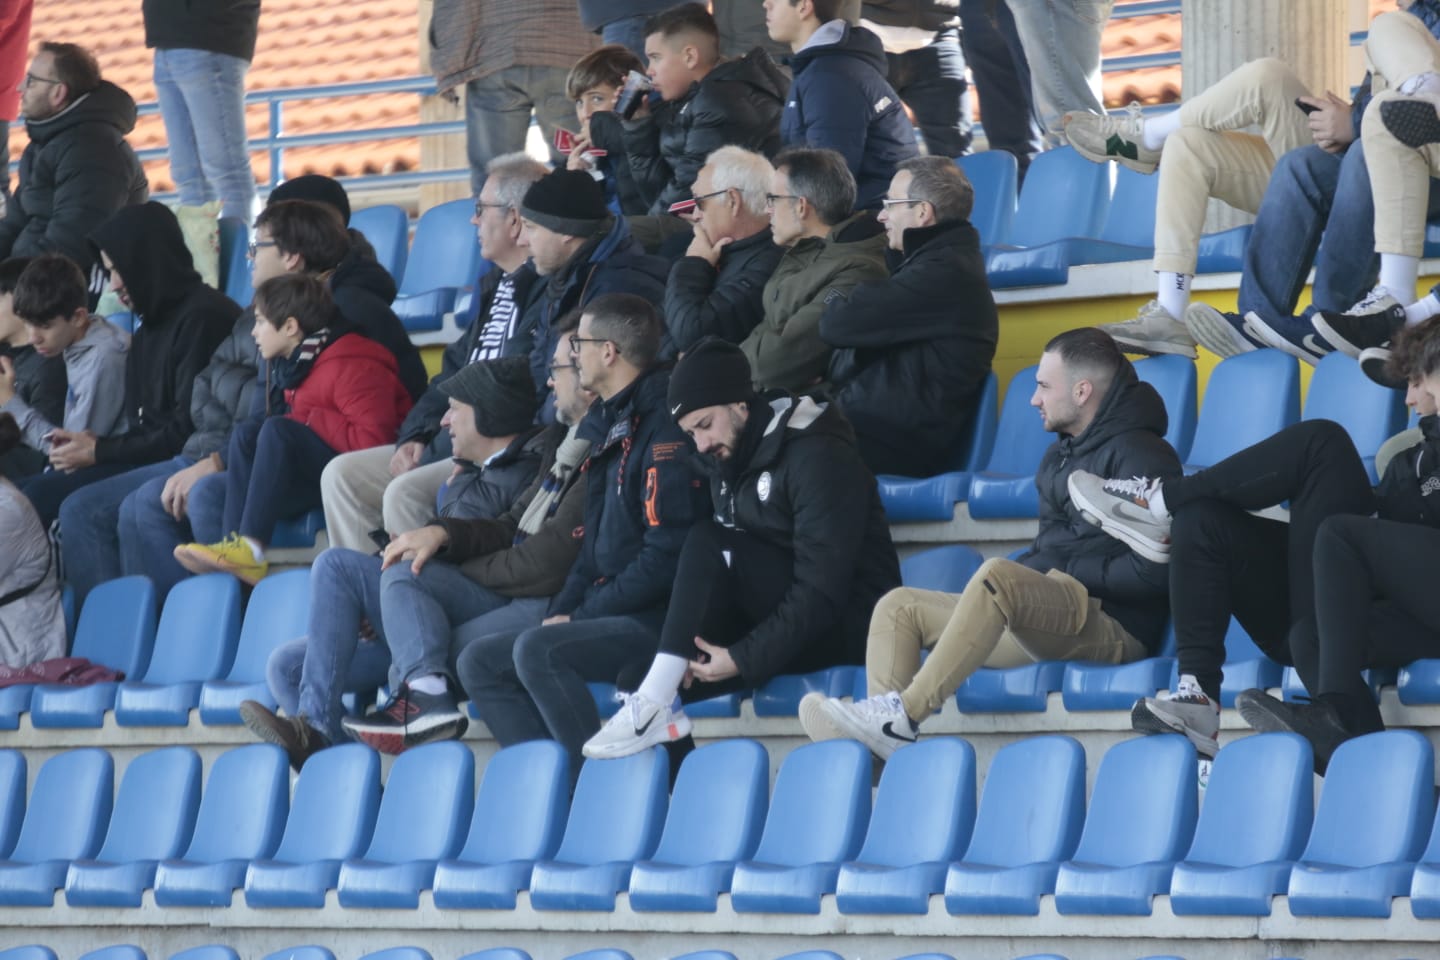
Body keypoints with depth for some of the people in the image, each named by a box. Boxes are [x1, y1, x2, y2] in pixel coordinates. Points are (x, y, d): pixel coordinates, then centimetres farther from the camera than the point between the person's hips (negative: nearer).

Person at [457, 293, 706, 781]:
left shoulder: (664, 429, -14)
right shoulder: (607, 426, 17)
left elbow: (667, 554, -21)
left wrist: (580, 617, -15)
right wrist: (561, 611, 7)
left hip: (658, 622, -10)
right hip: (608, 611, 10)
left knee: (538, 650, -29)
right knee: (479, 662, 2)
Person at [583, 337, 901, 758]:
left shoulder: (818, 455, -16)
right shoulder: (728, 456, 8)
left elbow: (823, 590, -23)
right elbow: (719, 583, 6)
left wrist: (744, 659, -25)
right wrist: (684, 653, -12)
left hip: (845, 625, -8)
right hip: (772, 619, 8)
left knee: (709, 543, -26)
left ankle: (656, 703, -31)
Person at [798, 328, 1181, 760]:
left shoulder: (1139, 454, -7)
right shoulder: (1058, 457, 22)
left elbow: (1152, 571, -17)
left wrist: (1069, 574, -11)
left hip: (1116, 626, -10)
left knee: (996, 576, -35)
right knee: (898, 607, 3)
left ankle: (902, 714, -37)